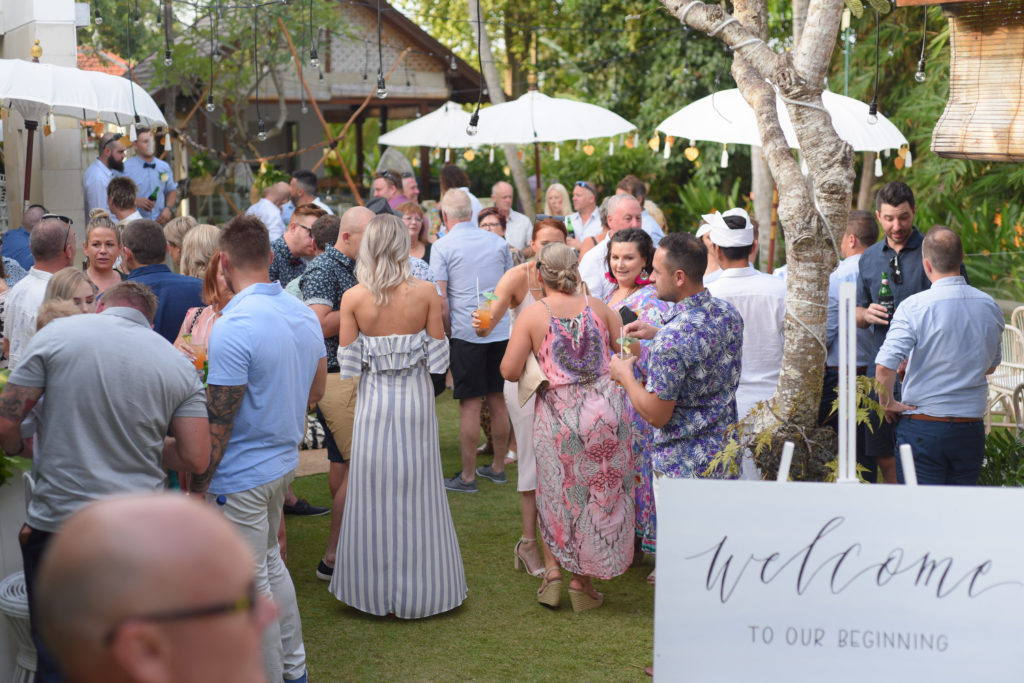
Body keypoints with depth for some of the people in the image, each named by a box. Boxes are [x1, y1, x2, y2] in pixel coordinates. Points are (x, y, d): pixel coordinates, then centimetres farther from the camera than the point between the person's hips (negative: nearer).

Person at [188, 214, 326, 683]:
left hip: (241, 475, -9)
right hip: (284, 460, 9)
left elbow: (218, 422, -22)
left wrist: (196, 489, -13)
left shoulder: (233, 327, -24)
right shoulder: (303, 314, 2)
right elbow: (316, 390, 14)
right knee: (269, 561, 24)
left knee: (250, 582, 5)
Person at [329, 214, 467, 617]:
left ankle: (374, 590, 19)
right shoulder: (426, 293, -8)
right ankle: (419, 590, 18)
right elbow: (438, 359, -6)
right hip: (416, 401, 0)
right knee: (416, 492, 9)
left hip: (374, 402, 0)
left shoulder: (354, 298, -7)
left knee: (374, 492, 10)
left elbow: (347, 364, -6)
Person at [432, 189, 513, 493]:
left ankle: (468, 476, 5)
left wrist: (448, 329, 1)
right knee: (497, 400, 13)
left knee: (470, 404, -1)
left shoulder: (442, 246, -6)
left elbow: (440, 297, -11)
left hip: (467, 332, -4)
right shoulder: (498, 242, 8)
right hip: (501, 330, 5)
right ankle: (498, 467, 23)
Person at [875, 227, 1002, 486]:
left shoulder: (914, 306, -13)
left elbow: (884, 366, -21)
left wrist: (887, 403, -4)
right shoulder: (990, 307, 3)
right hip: (971, 429, 5)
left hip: (922, 427, -4)